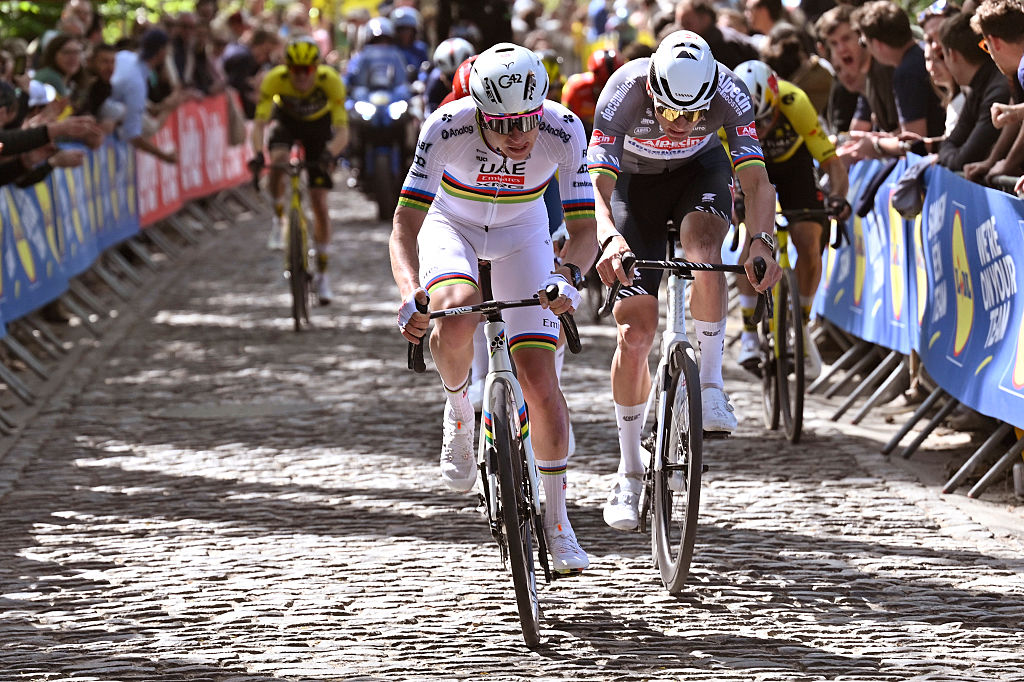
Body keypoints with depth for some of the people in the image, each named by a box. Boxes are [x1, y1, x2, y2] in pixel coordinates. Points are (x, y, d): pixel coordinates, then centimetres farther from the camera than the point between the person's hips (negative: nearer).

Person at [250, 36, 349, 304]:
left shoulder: (330, 81, -34)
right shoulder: (274, 80, -32)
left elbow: (343, 131, -37)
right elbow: (260, 121, -34)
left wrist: (329, 154, -57)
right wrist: (257, 153, -53)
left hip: (319, 127, 0)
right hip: (287, 122, 0)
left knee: (319, 203, -5)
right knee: (278, 161, -35)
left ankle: (322, 274, 8)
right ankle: (280, 218, -9)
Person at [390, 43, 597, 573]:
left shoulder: (563, 131, -30)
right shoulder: (447, 128, -34)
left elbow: (584, 226, -27)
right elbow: (406, 221, -34)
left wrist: (567, 276, -49)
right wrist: (409, 291, -52)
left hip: (521, 234, 1)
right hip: (451, 225, -1)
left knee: (540, 379, -10)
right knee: (457, 319, -34)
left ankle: (556, 520, 5)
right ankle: (458, 410, -1)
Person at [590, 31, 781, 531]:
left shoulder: (728, 92, -32)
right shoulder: (623, 92, -35)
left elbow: (756, 180, -35)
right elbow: (596, 184, -40)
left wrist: (762, 241, -54)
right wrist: (609, 238, -60)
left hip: (700, 170, 0)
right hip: (635, 179, 0)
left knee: (703, 242, -36)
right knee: (636, 328, -8)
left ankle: (710, 383, -24)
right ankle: (629, 474, 4)